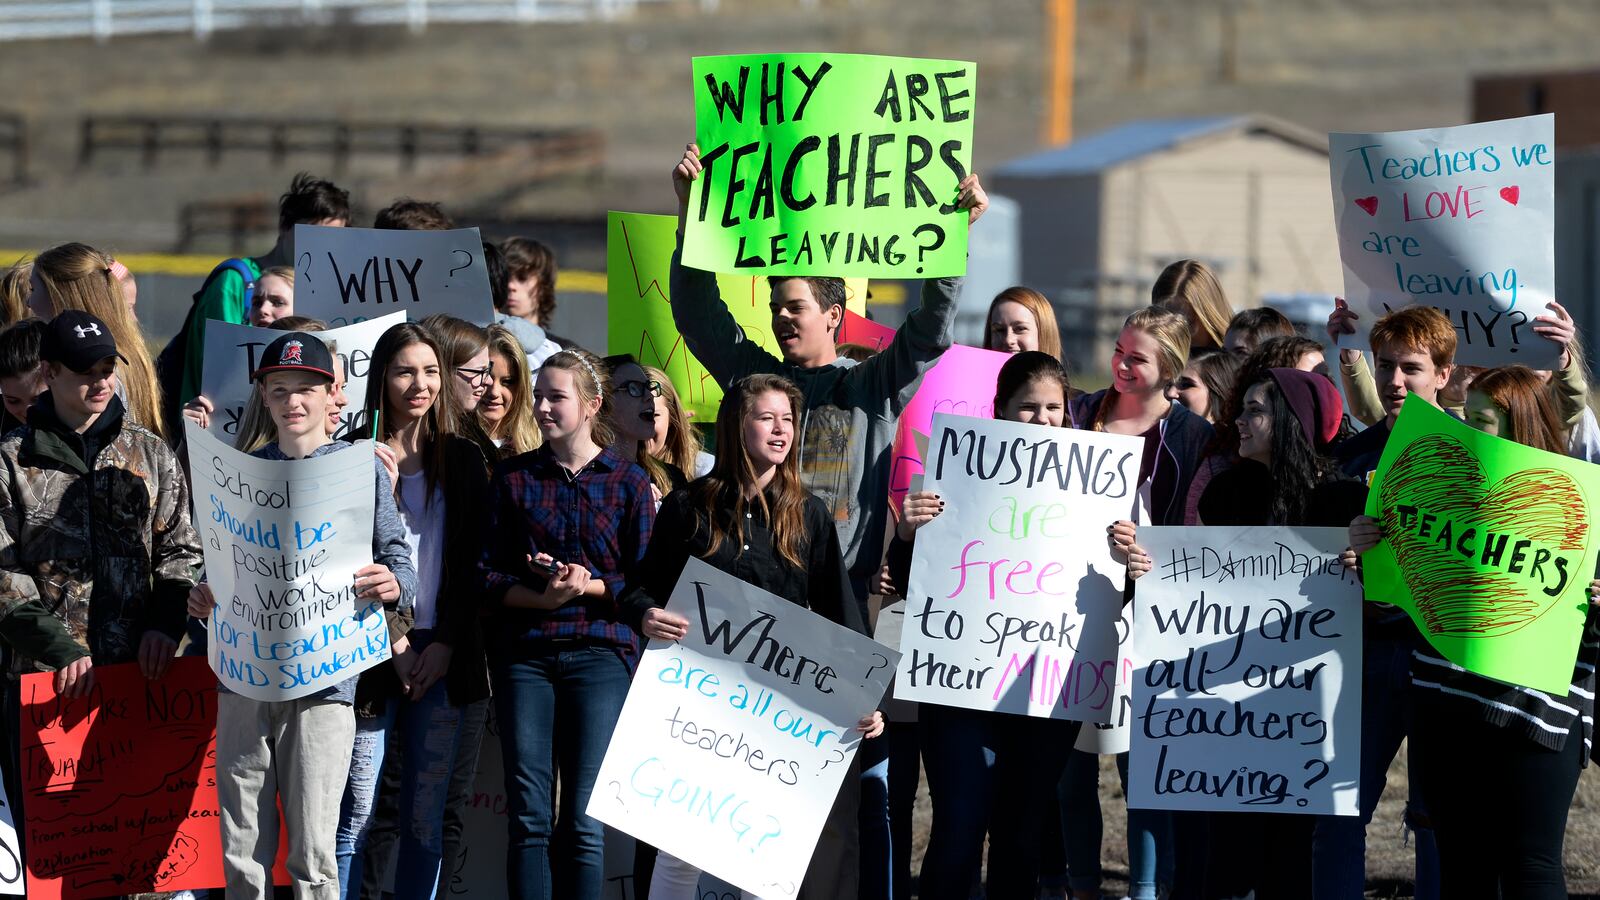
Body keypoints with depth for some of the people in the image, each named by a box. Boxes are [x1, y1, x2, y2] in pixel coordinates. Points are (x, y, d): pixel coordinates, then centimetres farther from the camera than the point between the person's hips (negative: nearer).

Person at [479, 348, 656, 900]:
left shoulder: (629, 482, 6)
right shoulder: (513, 477, 9)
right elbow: (486, 574, 4)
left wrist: (588, 586, -13)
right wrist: (542, 596, -12)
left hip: (600, 652, -1)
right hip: (524, 652, 1)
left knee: (583, 819, -3)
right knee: (528, 816, -2)